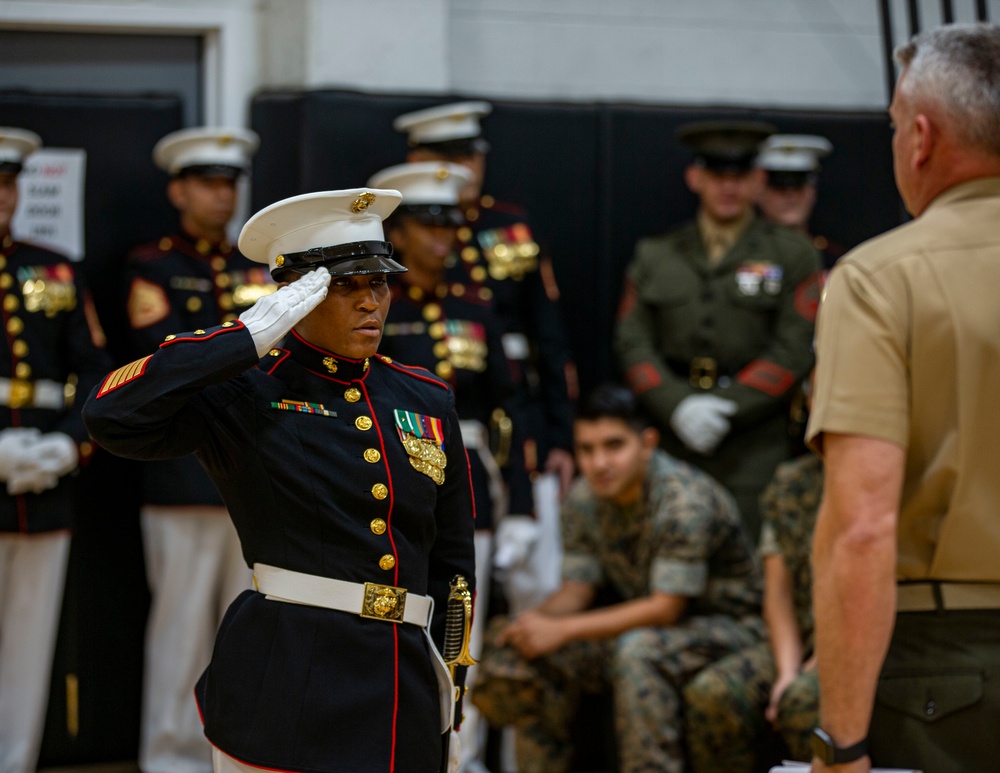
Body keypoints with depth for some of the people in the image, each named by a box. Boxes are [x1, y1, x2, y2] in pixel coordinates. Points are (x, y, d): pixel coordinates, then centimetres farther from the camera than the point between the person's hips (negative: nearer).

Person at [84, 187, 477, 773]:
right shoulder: (244, 394, -2)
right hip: (281, 695, -5)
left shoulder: (428, 401, 12)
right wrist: (252, 335, -16)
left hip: (404, 705, 5)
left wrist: (447, 692, 11)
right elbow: (112, 416, -20)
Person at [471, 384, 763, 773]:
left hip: (726, 624, -7)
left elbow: (666, 608, -27)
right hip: (644, 622, 7)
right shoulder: (584, 499, -4)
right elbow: (577, 590, 0)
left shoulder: (684, 501, -25)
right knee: (532, 655, -9)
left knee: (637, 650, -36)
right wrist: (536, 618, -23)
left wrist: (564, 630, -29)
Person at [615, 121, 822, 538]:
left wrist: (727, 409, -10)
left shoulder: (793, 256, 7)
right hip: (672, 443, 2)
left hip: (755, 452, -2)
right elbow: (633, 343, 8)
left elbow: (792, 352, -1)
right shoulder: (654, 256, 16)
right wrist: (678, 407, -8)